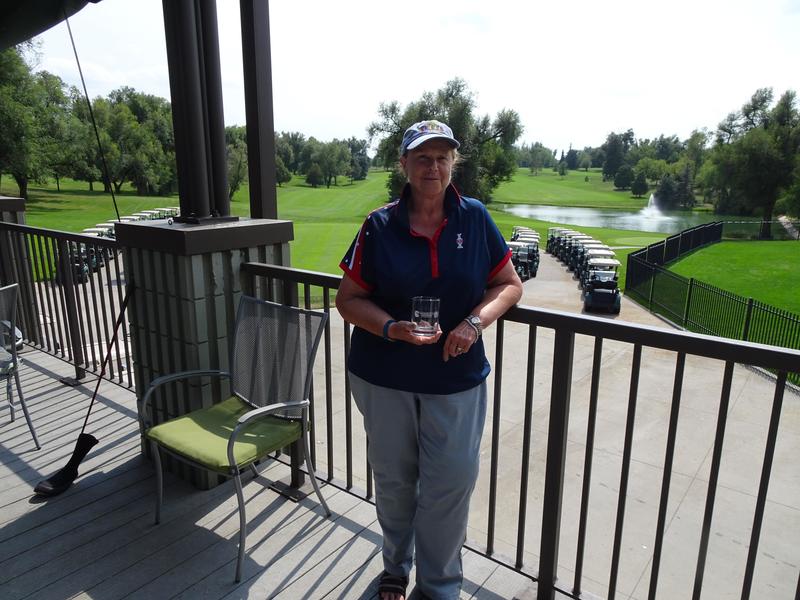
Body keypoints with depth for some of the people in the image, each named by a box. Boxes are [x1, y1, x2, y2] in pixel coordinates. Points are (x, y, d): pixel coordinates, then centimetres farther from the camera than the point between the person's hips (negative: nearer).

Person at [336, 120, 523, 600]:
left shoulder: (475, 218, -2)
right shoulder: (380, 226, -5)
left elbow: (510, 284, 4)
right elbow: (349, 299, -3)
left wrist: (475, 323, -14)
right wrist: (392, 328, -21)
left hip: (457, 378, 0)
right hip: (385, 378, 0)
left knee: (451, 483, 5)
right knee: (394, 479, 16)